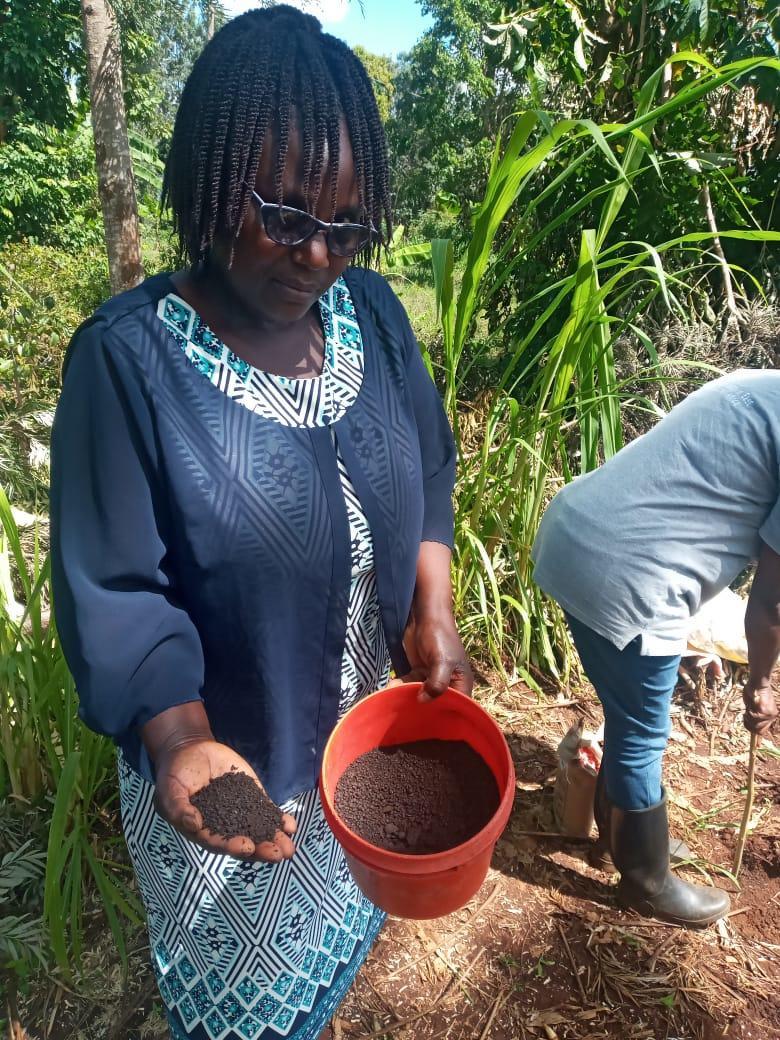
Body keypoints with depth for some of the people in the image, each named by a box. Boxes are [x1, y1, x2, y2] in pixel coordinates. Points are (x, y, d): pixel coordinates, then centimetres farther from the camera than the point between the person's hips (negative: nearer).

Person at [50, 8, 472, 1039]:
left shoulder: (373, 312, -8)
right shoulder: (129, 358, -23)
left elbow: (427, 469, 1)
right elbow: (114, 596, -21)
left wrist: (432, 612, -12)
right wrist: (181, 740, -34)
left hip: (366, 730, 5)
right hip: (220, 759, -4)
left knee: (340, 929, 33)